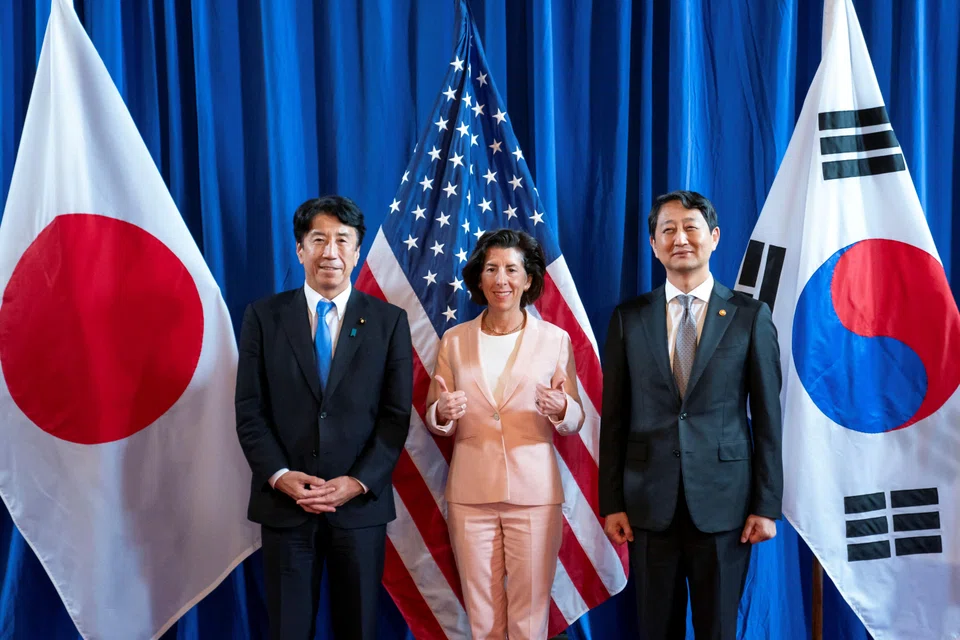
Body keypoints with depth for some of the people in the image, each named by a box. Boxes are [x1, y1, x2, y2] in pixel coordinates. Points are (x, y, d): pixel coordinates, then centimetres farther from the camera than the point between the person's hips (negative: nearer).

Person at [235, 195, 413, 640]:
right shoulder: (263, 316, 3)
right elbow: (250, 411, 0)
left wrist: (359, 482, -12)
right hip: (285, 502, 0)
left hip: (361, 504, 0)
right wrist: (279, 476, -12)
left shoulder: (389, 322, 2)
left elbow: (396, 415, -1)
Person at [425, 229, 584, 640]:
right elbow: (434, 420, 7)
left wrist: (561, 409, -19)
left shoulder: (555, 339, 0)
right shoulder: (454, 340, 3)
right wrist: (443, 413, -16)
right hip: (470, 493, 1)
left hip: (534, 492, -1)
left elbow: (575, 421, 3)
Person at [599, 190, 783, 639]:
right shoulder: (629, 318, 3)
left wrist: (767, 506, -3)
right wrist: (612, 502, 1)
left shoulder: (750, 316, 0)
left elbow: (767, 418, 0)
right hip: (650, 503, 1)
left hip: (723, 502, -1)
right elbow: (614, 418, 3)